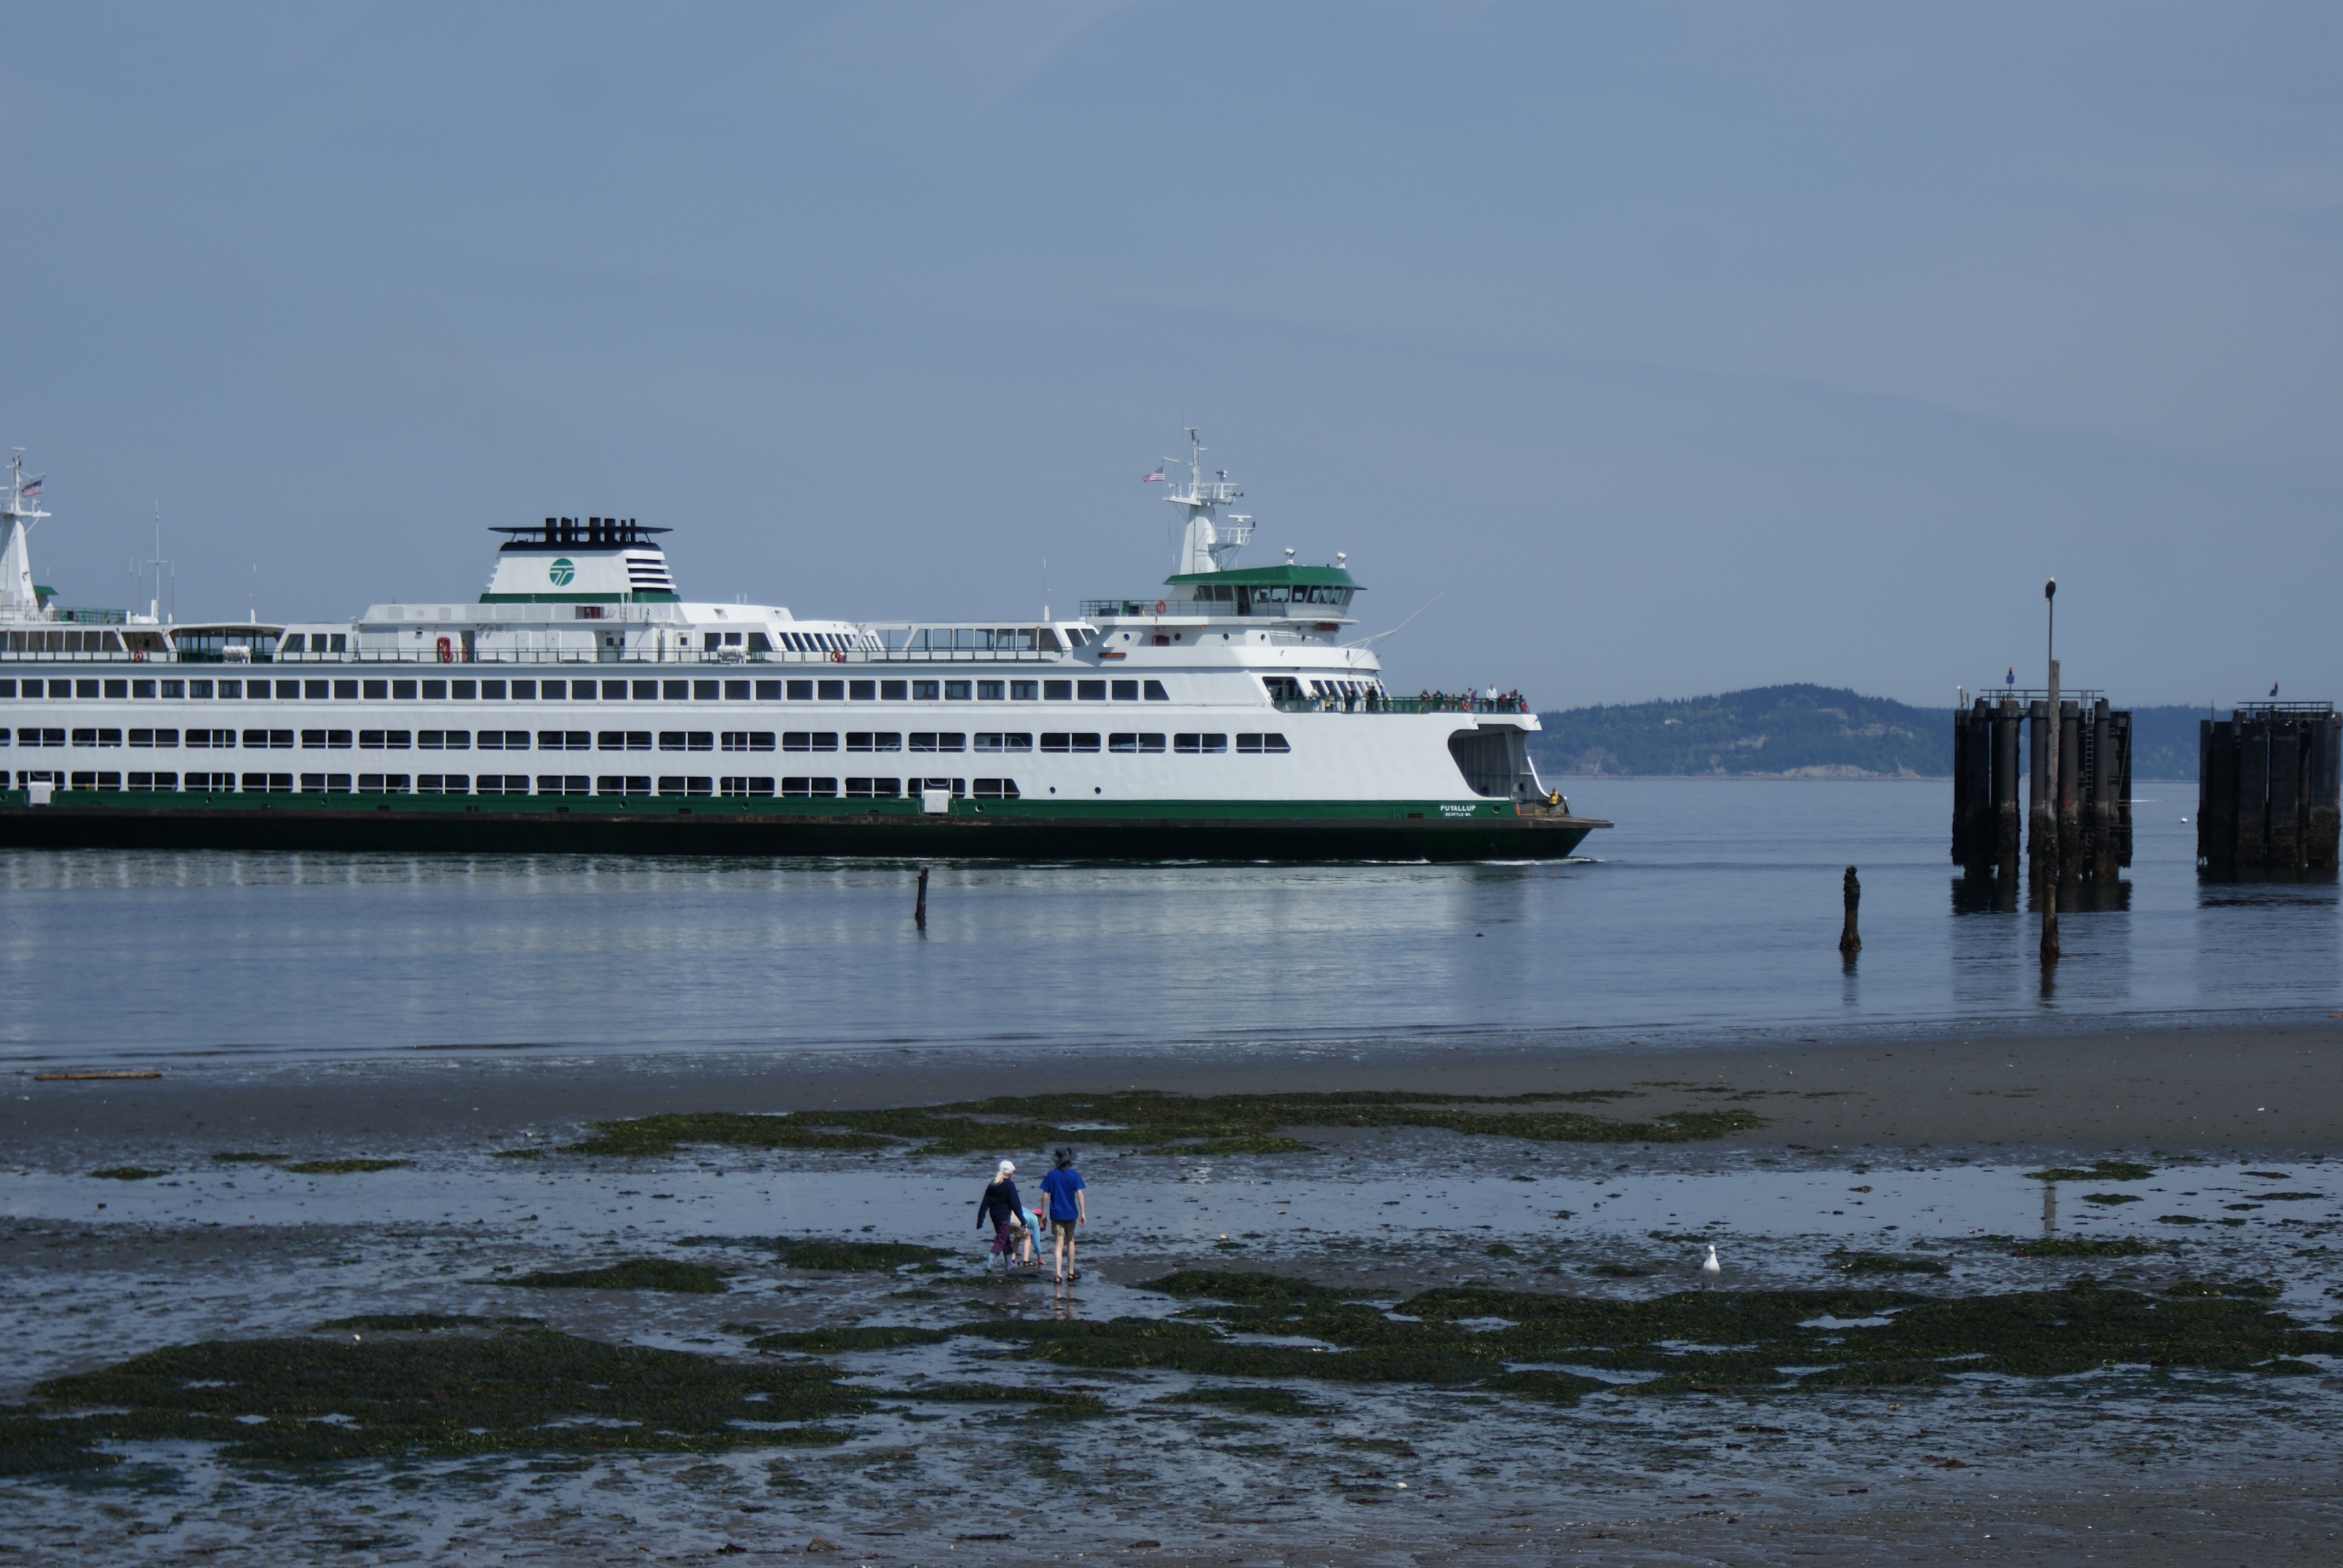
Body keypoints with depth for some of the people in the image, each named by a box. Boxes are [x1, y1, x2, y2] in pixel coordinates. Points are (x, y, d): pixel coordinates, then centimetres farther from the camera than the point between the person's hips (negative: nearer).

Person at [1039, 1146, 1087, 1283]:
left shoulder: (1051, 1176, -3)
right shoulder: (1074, 1175, -5)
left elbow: (1045, 1195, -3)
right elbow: (1079, 1194, -9)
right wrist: (1083, 1213, -6)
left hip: (1056, 1214, 0)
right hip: (1071, 1214, 0)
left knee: (1059, 1244, -2)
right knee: (1070, 1241, 17)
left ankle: (1059, 1275, -13)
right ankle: (1071, 1272, 26)